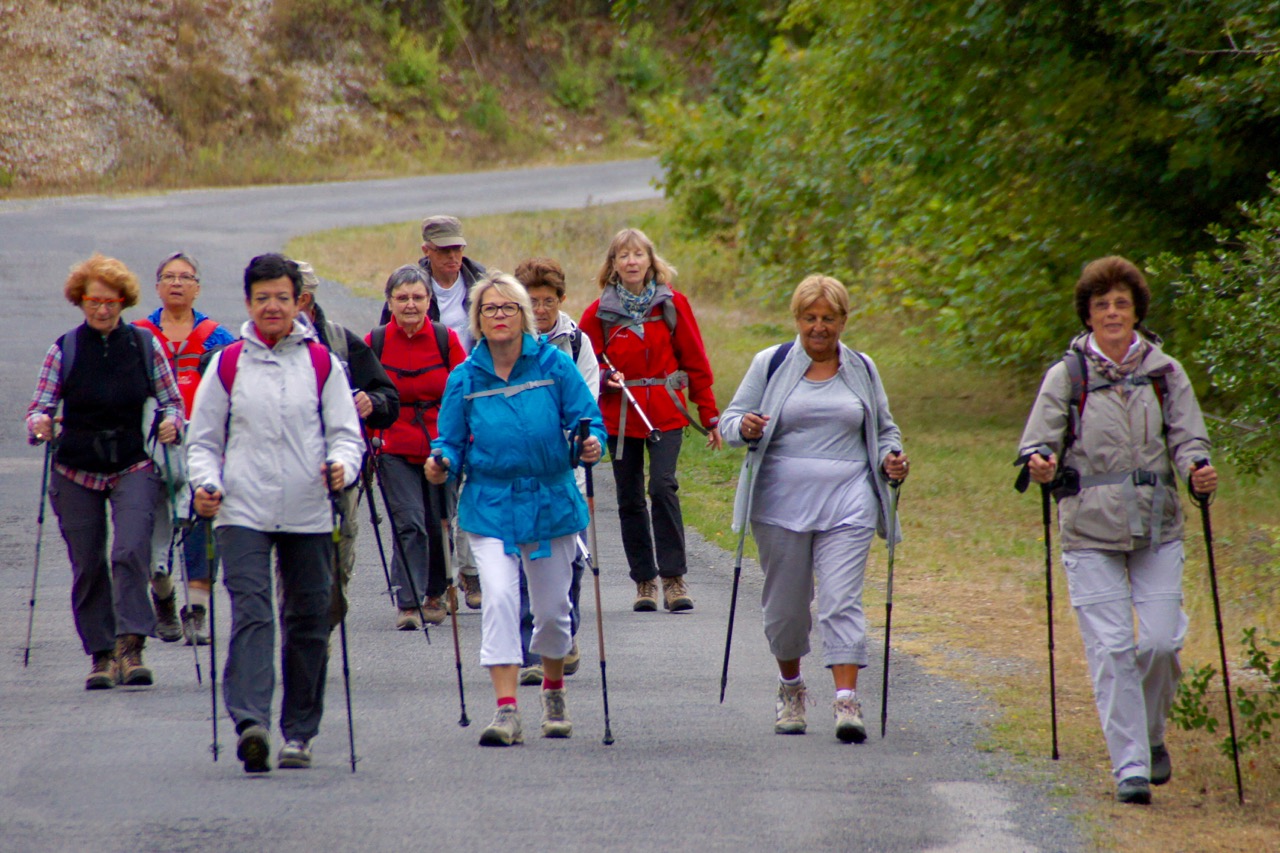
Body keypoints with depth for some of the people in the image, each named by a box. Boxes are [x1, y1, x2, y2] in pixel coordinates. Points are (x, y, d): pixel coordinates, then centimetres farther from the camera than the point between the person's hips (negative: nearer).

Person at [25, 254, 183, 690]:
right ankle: (101, 654, 13)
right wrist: (40, 424, -23)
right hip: (77, 473, 1)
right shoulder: (63, 350, 2)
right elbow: (39, 408, 0)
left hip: (134, 468, -1)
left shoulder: (146, 346, 2)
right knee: (87, 567, 3)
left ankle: (131, 648, -23)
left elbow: (172, 401, 7)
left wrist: (171, 422, -15)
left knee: (130, 552, -20)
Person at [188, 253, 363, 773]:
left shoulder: (322, 364, 7)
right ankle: (250, 723, -27)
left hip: (308, 516, 2)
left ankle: (299, 732, 16)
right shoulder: (228, 364, 7)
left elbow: (346, 433, 7)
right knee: (251, 614, -16)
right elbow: (204, 439, 11)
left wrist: (342, 466, -14)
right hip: (243, 514, -1)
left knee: (308, 623, 6)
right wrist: (206, 482, -7)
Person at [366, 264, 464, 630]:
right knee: (409, 524, -14)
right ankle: (408, 604, -14)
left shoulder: (446, 340, -1)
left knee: (440, 527, 8)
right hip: (396, 452, -1)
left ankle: (435, 594, 31)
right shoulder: (376, 342, -1)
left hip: (441, 449, 1)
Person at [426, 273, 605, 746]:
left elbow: (587, 420, -3)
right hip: (490, 506, 0)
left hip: (550, 502, 0)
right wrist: (442, 464, -18)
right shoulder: (465, 378, 1)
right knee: (499, 598, -17)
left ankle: (554, 694, 38)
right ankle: (506, 711, -19)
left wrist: (590, 444, -24)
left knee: (552, 607, 11)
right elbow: (452, 441, 4)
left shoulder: (554, 365, -3)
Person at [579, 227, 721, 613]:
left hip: (666, 414, -1)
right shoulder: (599, 313, 2)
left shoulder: (673, 304, 3)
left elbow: (695, 361, 7)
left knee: (663, 487, -17)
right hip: (620, 416, 2)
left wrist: (710, 416, 7)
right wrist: (606, 378, -14)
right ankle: (644, 581, 15)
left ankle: (674, 578, -12)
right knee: (630, 500, 5)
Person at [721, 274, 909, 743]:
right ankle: (790, 687, 29)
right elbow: (732, 419, 5)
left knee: (842, 600, -11)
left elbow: (884, 430, 22)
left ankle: (846, 701, -17)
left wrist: (891, 458, 1)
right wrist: (743, 426, -19)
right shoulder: (770, 364, 6)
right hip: (782, 501, 0)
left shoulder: (863, 370, 12)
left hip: (847, 502, 0)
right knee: (785, 602, 7)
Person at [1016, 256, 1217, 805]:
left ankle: (1151, 736, 22)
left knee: (1161, 641, -5)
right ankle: (1130, 765, 0)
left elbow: (1188, 436, 4)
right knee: (1110, 649, -6)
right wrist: (1038, 463, -25)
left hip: (1157, 529, 1)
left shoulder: (1165, 373, 7)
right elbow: (1039, 439, -1)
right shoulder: (1067, 375, 3)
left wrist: (1198, 469, -18)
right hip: (1091, 532, -1)